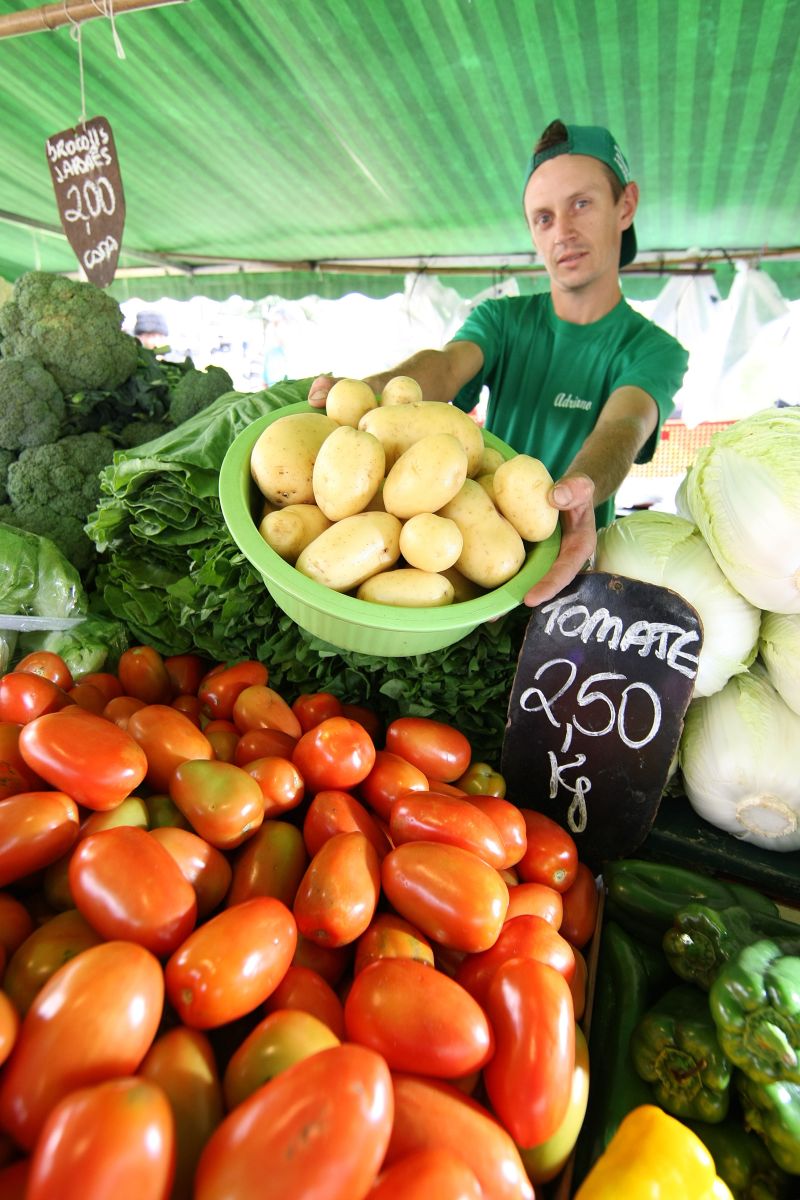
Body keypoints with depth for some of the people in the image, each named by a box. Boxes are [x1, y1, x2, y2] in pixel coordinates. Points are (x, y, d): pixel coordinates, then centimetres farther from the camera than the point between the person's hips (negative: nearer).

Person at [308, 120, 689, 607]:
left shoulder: (653, 348, -1)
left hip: (563, 560, -2)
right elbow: (446, 365, -15)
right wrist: (362, 392, -39)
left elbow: (622, 427, -22)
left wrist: (580, 492, -47)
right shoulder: (501, 318, 7)